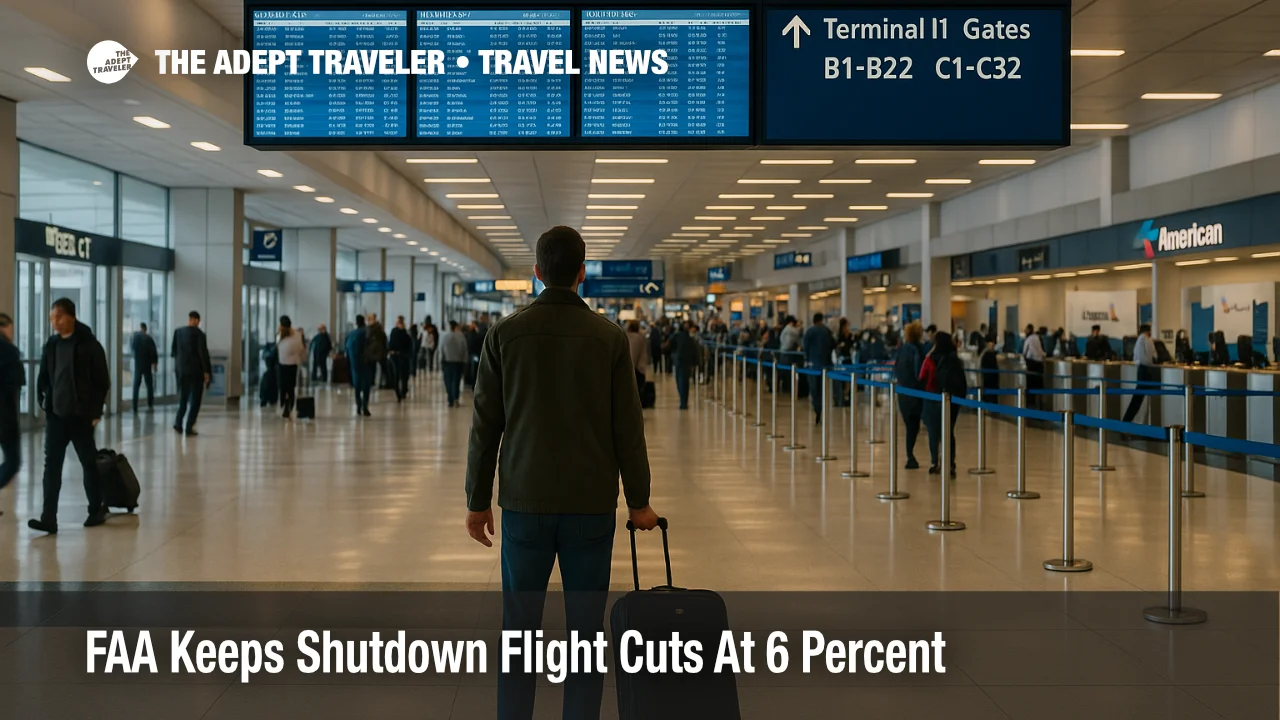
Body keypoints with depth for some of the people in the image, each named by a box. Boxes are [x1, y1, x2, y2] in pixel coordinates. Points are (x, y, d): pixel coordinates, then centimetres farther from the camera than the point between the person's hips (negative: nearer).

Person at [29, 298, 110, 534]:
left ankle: (96, 510, 23)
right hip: (55, 416, 5)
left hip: (80, 416, -4)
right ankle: (49, 518, -3)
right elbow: (43, 377, 16)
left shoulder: (89, 345, -9)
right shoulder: (51, 344, 7)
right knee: (51, 465, -1)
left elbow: (102, 381, -7)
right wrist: (44, 403, 6)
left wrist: (95, 412, -7)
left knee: (89, 464, 9)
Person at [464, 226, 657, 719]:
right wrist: (638, 501, 9)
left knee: (520, 627, 8)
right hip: (592, 504, 0)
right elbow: (627, 428, -1)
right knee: (585, 631, 7)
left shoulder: (505, 334, -2)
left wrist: (478, 501, 8)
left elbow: (485, 426, 0)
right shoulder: (610, 337, -3)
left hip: (525, 502, 1)